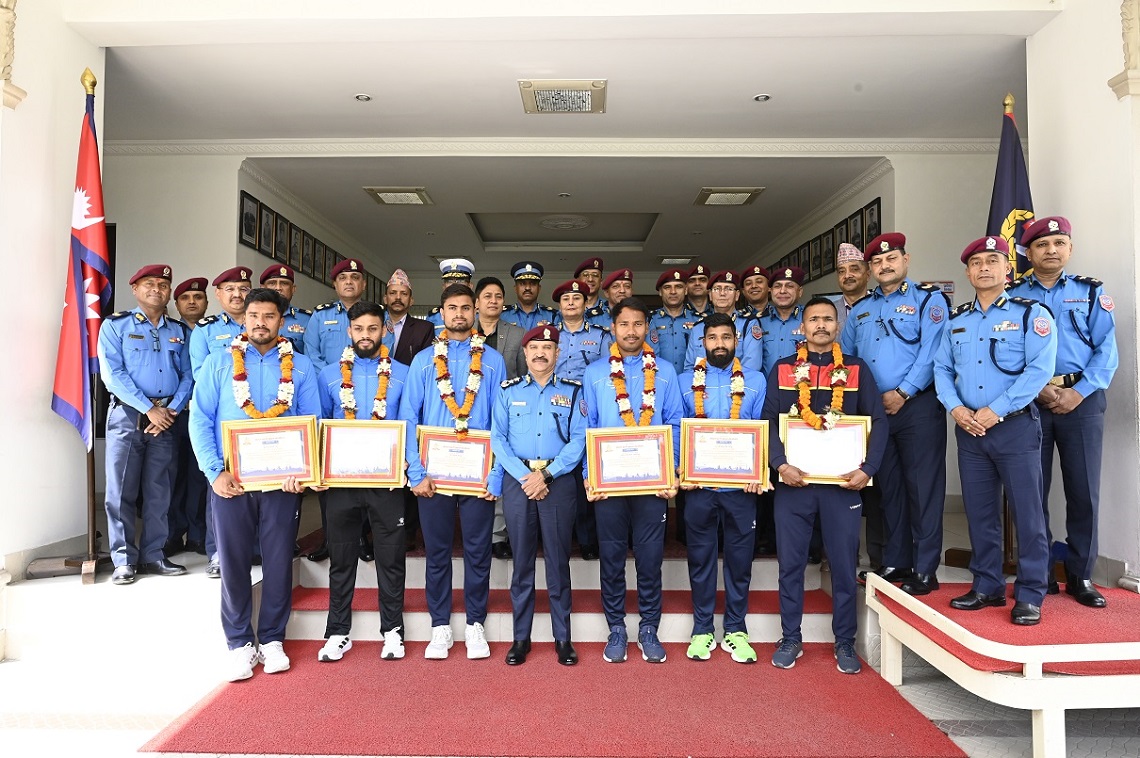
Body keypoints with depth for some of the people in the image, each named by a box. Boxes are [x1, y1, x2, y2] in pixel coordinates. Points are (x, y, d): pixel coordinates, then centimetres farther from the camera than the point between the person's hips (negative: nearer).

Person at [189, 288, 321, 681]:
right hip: (230, 479, 0)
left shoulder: (300, 365, 6)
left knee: (279, 560, 7)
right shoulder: (219, 362, 6)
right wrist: (215, 472, -10)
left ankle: (272, 639, 22)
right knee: (233, 560, 6)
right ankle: (239, 643, 20)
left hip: (283, 480, 0)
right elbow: (200, 420, 1)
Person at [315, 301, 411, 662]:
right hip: (341, 479, 1)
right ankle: (338, 633, 24)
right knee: (341, 557, 11)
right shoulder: (329, 375, 6)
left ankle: (392, 631, 21)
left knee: (390, 557, 7)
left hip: (388, 480, -1)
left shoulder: (402, 375, 2)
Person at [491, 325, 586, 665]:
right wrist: (524, 476, -10)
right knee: (522, 561, 7)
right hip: (517, 481, 1)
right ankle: (521, 638, 17)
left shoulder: (572, 391, 6)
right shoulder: (508, 391, 9)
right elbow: (497, 438, 2)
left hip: (558, 481, -1)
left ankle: (563, 638, 15)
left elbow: (579, 440, -2)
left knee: (558, 561, 4)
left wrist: (546, 475, -13)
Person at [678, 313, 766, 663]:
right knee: (700, 558, 9)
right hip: (698, 486, 0)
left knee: (740, 558, 8)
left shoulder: (755, 381, 5)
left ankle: (736, 630, 24)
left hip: (741, 486, 0)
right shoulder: (686, 382, 5)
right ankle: (702, 630, 23)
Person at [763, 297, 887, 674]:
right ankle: (790, 639, 20)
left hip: (843, 482, 0)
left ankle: (844, 643, 22)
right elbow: (769, 422, 1)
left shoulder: (857, 369, 6)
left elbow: (878, 421, 3)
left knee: (844, 564, 7)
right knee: (791, 562, 6)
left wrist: (868, 468, -10)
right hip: (793, 480, 0)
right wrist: (780, 464, -13)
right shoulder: (782, 369, 6)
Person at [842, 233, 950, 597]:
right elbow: (846, 357, 17)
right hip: (873, 410, 5)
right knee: (889, 487, 11)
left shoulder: (928, 299, 1)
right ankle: (895, 562, 21)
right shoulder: (860, 310, 17)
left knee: (923, 487, -2)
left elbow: (931, 353, -11)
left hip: (918, 406, -5)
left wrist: (902, 393, -16)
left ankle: (925, 570, 5)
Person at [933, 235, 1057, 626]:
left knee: (1027, 512, -1)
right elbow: (942, 369, 10)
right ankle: (987, 587, 22)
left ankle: (1029, 595, 11)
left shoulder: (1031, 314, -3)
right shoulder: (956, 320, 13)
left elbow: (1040, 370, -13)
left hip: (1016, 426, -4)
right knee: (979, 512, 11)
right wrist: (955, 408, -8)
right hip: (969, 430, 5)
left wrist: (994, 411, -18)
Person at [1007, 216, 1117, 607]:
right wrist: (1037, 388, -12)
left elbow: (1107, 350, 1)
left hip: (1081, 400, 1)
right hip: (1029, 401, -1)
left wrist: (1079, 392, -11)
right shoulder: (1012, 296, 7)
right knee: (1032, 491, 4)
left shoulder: (1091, 293, 10)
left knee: (1084, 491, 3)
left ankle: (1080, 576, 15)